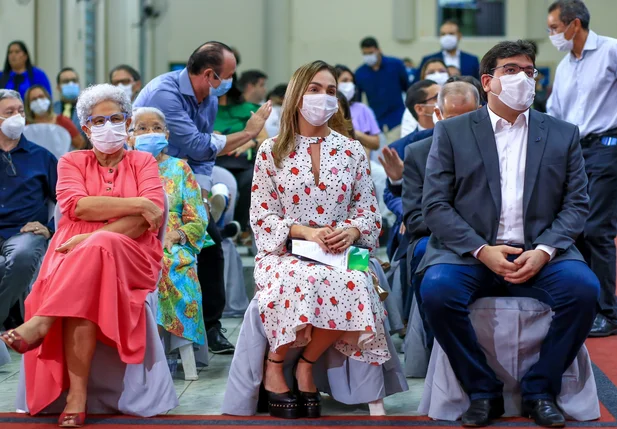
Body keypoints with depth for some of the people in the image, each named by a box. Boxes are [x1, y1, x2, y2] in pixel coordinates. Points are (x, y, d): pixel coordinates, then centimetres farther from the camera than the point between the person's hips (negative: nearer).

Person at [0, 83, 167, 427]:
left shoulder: (143, 162, 16)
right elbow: (76, 206, -4)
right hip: (75, 254, 1)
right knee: (82, 290, -37)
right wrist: (136, 204, -11)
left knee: (99, 246, -39)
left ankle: (40, 324, -42)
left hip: (131, 257, -1)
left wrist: (94, 237, -17)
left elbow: (152, 215, -4)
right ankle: (76, 397, -44)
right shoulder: (72, 162, 19)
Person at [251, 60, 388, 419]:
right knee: (303, 281, -38)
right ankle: (275, 363, -12)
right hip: (285, 252, -2)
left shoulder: (353, 152, 10)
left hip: (339, 254, 2)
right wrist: (306, 232, -16)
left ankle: (307, 362, -8)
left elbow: (370, 213, 8)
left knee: (354, 287, -34)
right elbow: (261, 217, 0)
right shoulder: (272, 151, 5)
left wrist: (351, 231, -15)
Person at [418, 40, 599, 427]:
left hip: (539, 254, 1)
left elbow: (577, 204, 7)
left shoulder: (563, 134, 13)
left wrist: (544, 251, -12)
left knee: (583, 287, -28)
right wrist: (482, 250, -14)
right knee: (437, 290, -31)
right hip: (470, 251, -1)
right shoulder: (452, 133, 8)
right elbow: (435, 205, 1)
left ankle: (540, 391, -8)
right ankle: (483, 392, -11)